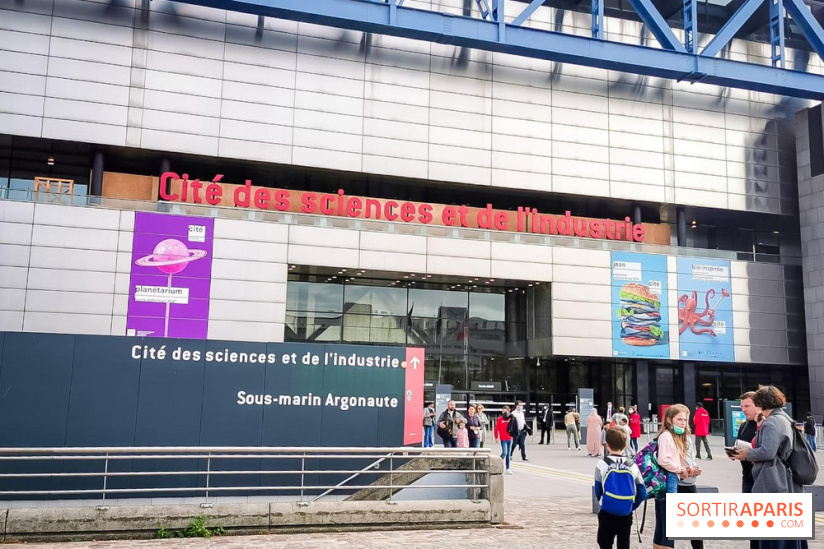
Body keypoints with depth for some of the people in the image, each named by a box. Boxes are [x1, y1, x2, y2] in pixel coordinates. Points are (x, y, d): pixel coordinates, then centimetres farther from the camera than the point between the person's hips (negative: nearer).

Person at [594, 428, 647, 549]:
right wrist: (632, 506, 13)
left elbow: (597, 491, -1)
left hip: (607, 513, -2)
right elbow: (643, 493, 0)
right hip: (626, 515, 3)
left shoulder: (601, 464, -9)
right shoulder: (632, 466, -2)